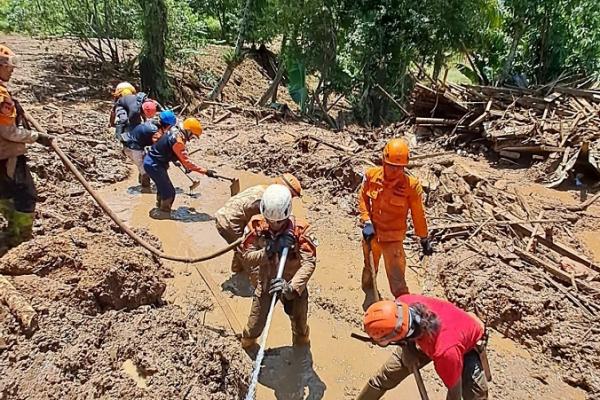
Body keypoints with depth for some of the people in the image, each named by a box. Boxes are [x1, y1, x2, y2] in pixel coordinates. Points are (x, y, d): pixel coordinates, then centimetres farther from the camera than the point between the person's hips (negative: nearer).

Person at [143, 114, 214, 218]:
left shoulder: (175, 131, 3)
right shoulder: (177, 141, -27)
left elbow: (181, 155, 13)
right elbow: (186, 161, -27)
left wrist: (186, 166, 8)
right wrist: (205, 171, -26)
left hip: (150, 161, 10)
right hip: (154, 165, -10)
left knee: (162, 186, 25)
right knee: (169, 191, 0)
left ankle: (160, 206, 41)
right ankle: (164, 212, 17)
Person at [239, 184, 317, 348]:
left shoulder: (300, 229, -24)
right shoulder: (256, 225, -17)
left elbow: (309, 263, -31)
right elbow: (246, 257, -16)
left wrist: (292, 288, -45)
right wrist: (270, 250, -34)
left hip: (293, 286, -1)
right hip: (265, 284, 1)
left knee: (300, 327, 18)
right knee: (255, 327, 11)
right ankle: (247, 345, 46)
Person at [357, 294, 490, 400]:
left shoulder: (445, 352, -48)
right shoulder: (404, 303, -38)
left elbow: (454, 387, -27)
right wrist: (407, 350, -15)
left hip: (468, 346, -4)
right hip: (426, 339, 4)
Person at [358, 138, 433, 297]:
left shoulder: (411, 185, -21)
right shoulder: (371, 175, -14)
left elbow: (418, 214, -9)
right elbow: (362, 199, 1)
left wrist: (424, 240, 1)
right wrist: (366, 222, -10)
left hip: (393, 238, -4)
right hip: (371, 233, 4)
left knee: (397, 283, -6)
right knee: (369, 270, 28)